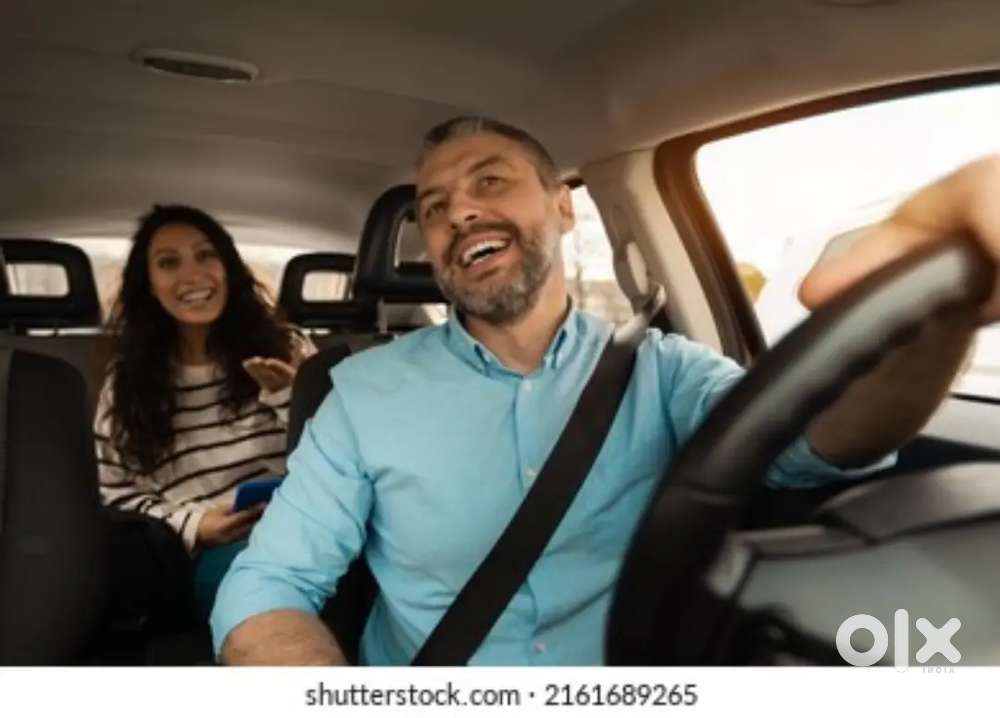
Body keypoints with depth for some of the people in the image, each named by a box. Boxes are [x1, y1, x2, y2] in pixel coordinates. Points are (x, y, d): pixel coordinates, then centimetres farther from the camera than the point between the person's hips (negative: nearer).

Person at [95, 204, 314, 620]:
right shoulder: (128, 379, 11)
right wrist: (190, 525, -7)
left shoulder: (284, 349, 10)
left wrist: (288, 396, -10)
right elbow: (114, 493, 10)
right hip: (204, 559, -2)